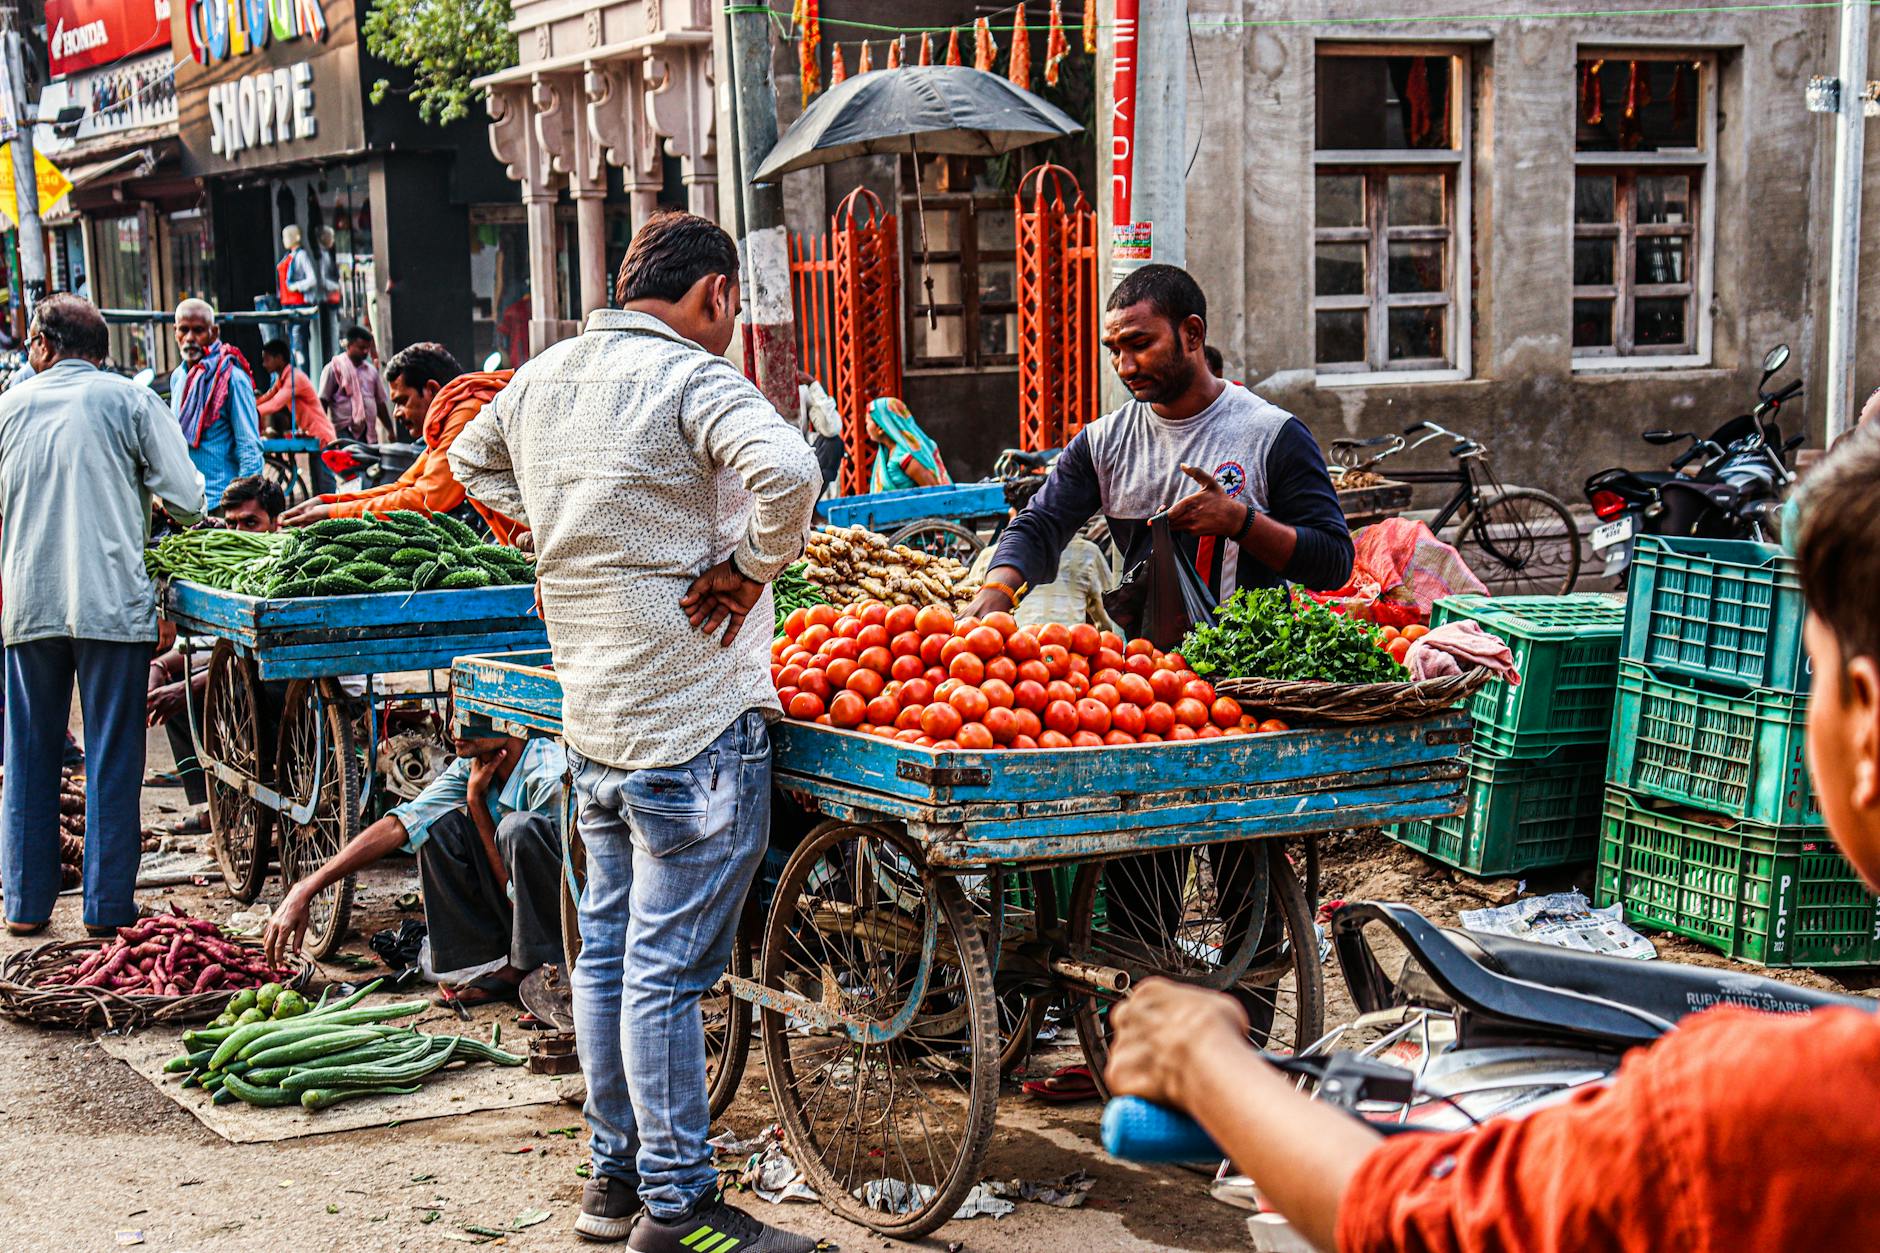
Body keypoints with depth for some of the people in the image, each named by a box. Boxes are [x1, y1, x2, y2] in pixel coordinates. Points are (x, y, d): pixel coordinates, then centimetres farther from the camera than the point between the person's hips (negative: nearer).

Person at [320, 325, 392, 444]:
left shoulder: (371, 370, 15)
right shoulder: (334, 368, -1)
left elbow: (380, 402, 21)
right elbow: (323, 401, -2)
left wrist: (390, 430, 17)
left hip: (369, 432, 6)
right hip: (345, 432, -6)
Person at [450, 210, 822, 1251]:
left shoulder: (544, 375, 10)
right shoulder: (691, 378, -14)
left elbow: (472, 459, 30)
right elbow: (788, 471, -32)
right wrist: (751, 567, -15)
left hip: (592, 714, 8)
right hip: (691, 717, -8)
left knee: (608, 951, 15)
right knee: (668, 968, -4)